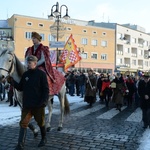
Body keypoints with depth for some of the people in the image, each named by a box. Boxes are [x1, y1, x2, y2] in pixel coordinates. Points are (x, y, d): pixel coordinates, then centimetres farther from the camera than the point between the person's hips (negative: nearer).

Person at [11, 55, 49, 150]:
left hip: (38, 105, -4)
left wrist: (44, 101, -19)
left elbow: (46, 89, -9)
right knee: (23, 124, 1)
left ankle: (44, 139, 35)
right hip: (27, 104, 4)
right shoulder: (25, 74, 7)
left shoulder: (41, 74, -7)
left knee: (40, 122, 13)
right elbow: (20, 88, 10)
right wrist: (13, 81, -5)